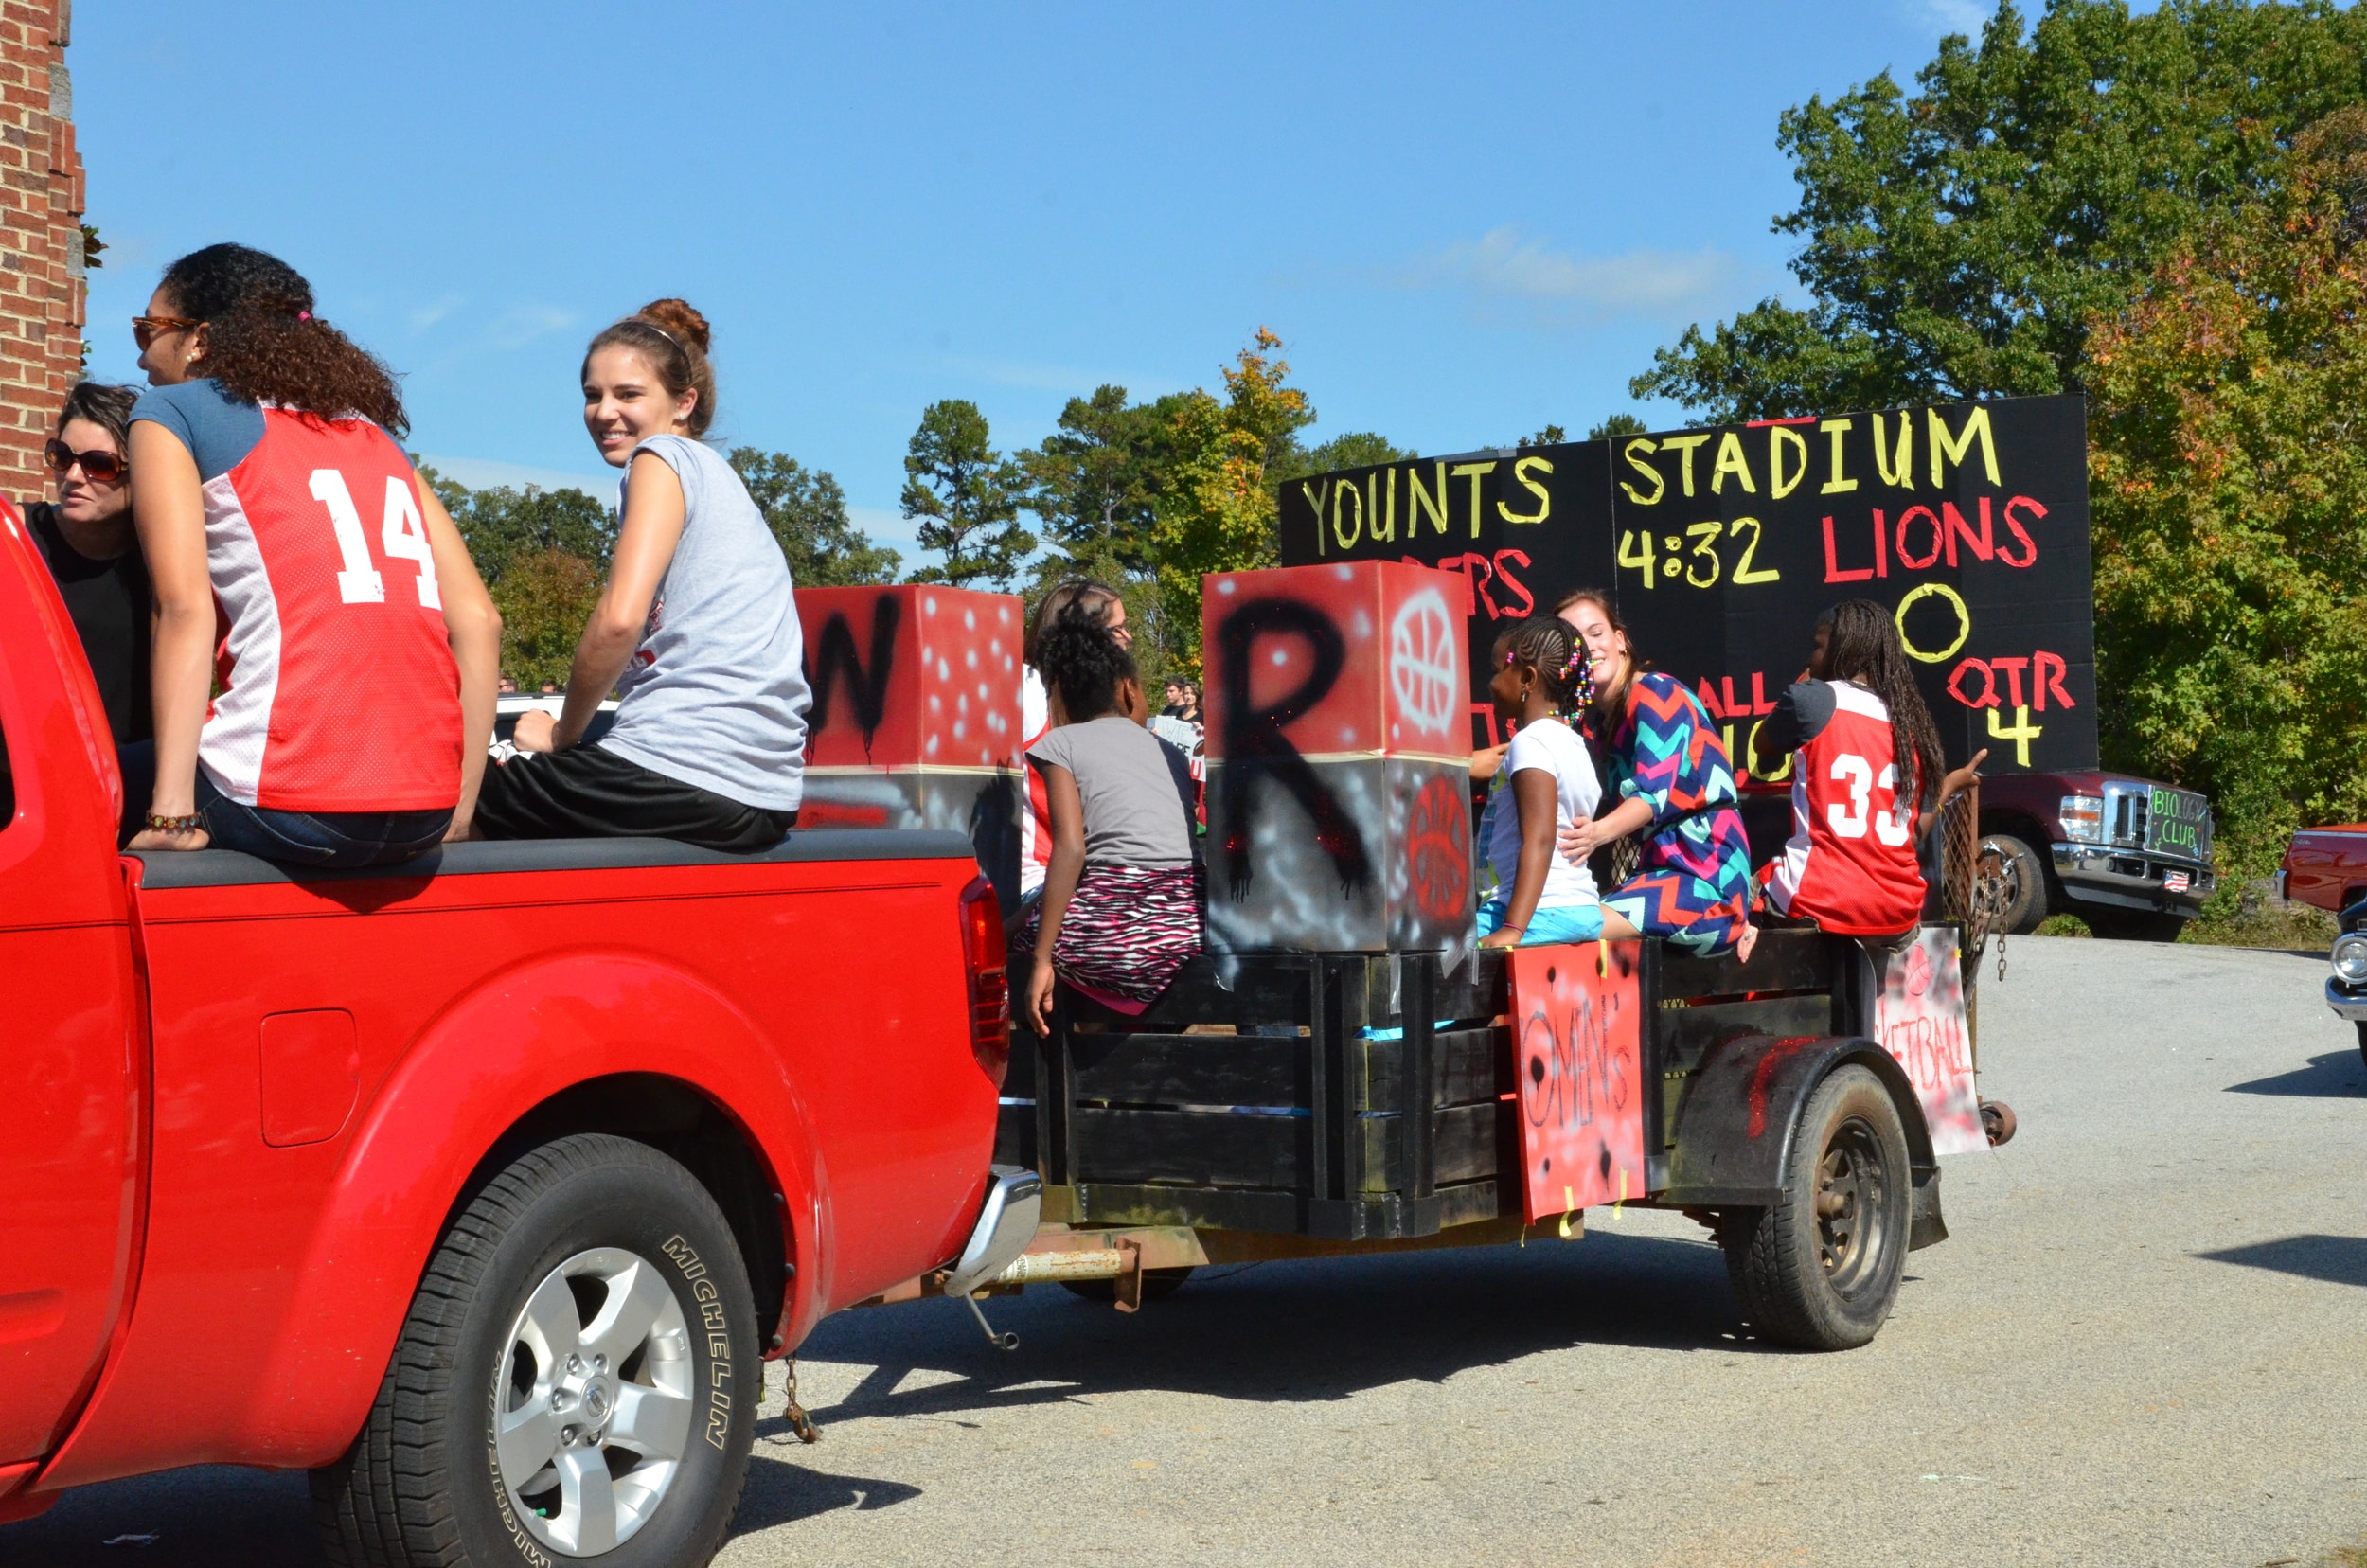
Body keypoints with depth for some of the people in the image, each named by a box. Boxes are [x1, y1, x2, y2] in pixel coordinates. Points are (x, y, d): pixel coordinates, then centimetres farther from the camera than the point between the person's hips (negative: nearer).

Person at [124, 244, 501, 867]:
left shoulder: (170, 410, 7)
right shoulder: (377, 435, 22)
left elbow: (186, 609, -8)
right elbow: (478, 620, 13)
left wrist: (172, 813, -13)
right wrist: (457, 810, 15)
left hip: (290, 801, -6)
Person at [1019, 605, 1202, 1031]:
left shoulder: (1060, 744, 7)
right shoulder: (1156, 743, 22)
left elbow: (1070, 850, -6)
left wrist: (1042, 960, -7)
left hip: (1113, 927, -5)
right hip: (1186, 926, 5)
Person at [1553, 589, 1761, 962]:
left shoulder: (1656, 694, -12)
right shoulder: (1597, 715, 14)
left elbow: (1654, 795, -25)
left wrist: (1600, 832, -43)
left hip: (1707, 876, -9)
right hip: (1662, 867, 9)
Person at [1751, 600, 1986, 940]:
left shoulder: (1812, 698, -5)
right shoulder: (1912, 724, 10)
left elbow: (1763, 750, 14)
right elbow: (1912, 836, 13)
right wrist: (1950, 786, 32)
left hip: (1824, 902, -5)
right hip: (1899, 911, 6)